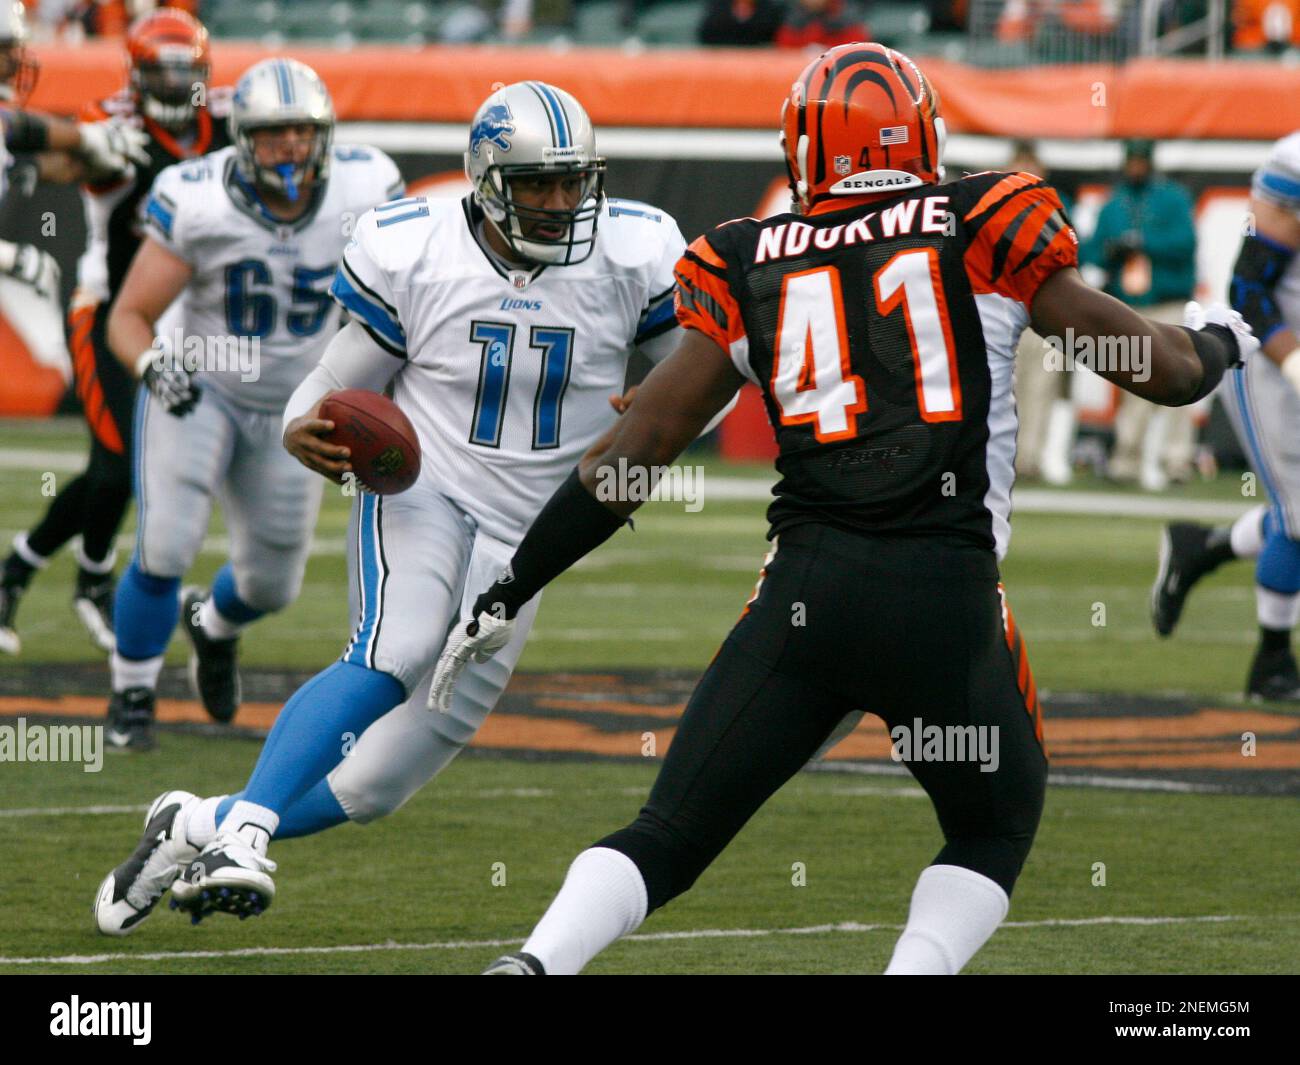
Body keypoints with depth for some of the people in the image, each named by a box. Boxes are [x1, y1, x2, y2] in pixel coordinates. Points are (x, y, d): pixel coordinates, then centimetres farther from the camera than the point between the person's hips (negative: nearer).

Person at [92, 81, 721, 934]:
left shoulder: (631, 256, -5)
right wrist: (307, 431, -19)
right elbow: (345, 382, 4)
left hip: (520, 541, 3)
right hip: (419, 490, -3)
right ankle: (241, 833, -35)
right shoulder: (416, 256, -7)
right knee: (394, 655, -36)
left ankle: (199, 828, 22)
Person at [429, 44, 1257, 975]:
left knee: (669, 837, 7)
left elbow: (631, 454, 12)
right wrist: (1219, 340, 35)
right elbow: (1165, 370, 11)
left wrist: (508, 593, 19)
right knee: (996, 827, 22)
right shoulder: (983, 234, 7)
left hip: (808, 586, 1)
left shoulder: (749, 270, 12)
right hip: (948, 593, -1)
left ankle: (531, 965, -17)